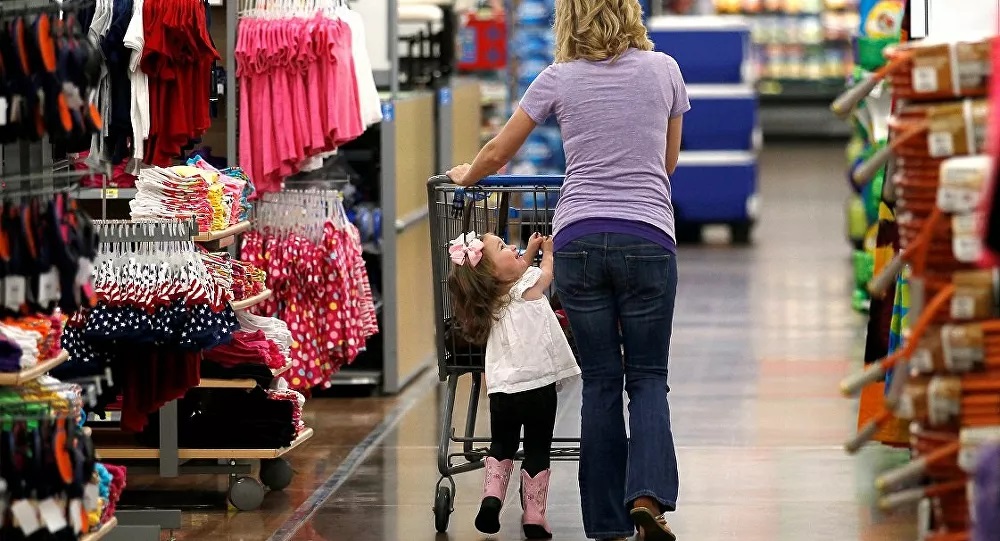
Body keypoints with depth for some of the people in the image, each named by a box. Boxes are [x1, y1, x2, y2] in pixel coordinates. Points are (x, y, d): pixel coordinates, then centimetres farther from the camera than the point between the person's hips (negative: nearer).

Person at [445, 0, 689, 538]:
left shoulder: (559, 79, 5)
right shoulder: (663, 69, 6)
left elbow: (496, 154, 13)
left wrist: (465, 175, 35)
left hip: (578, 239, 0)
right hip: (647, 237, 0)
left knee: (600, 382, 7)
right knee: (647, 377, 7)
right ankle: (648, 494, -15)